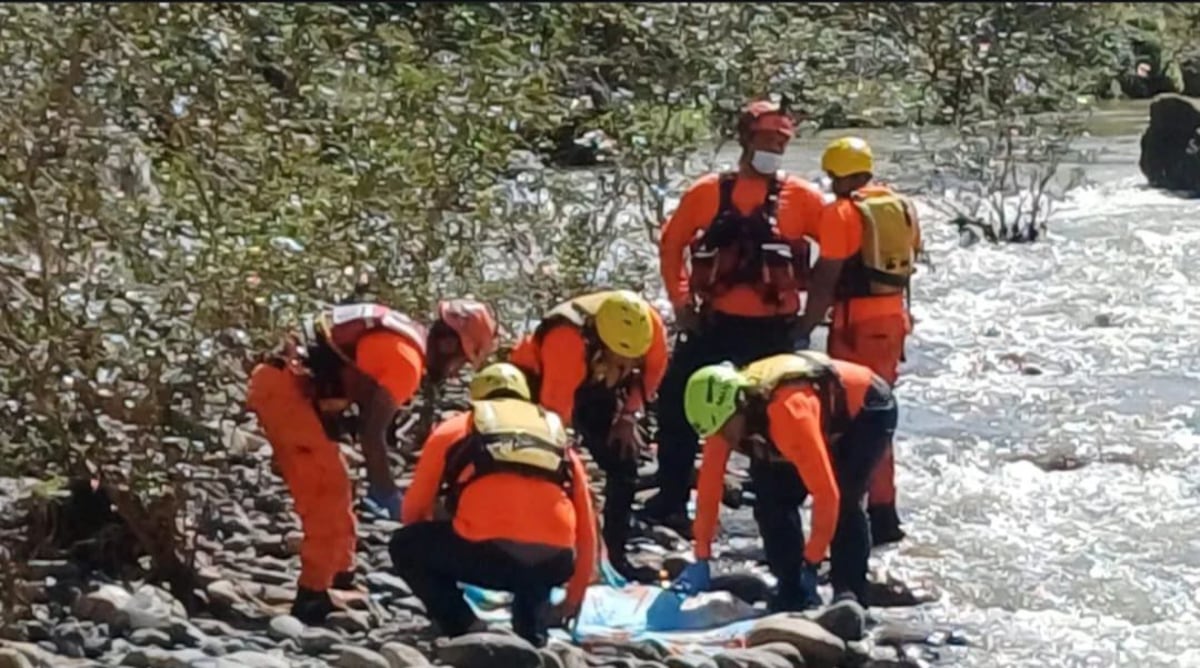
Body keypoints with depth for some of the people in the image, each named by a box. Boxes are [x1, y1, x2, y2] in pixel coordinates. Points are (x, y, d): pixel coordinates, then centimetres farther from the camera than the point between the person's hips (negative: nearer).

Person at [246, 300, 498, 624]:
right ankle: (313, 597, -3)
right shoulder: (407, 359, -14)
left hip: (280, 382, 10)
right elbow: (373, 431, -16)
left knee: (331, 489, 19)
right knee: (328, 493, -6)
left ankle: (340, 582, 29)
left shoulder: (401, 338, 15)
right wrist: (385, 491, -4)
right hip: (285, 388, -10)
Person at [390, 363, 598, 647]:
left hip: (487, 551, -3)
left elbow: (415, 509, 32)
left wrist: (438, 556, 52)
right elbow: (586, 530, 37)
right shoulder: (559, 437, 32)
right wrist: (573, 601, 50)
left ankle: (465, 629, 7)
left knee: (404, 547, 24)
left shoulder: (454, 428, 26)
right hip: (554, 563, 3)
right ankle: (532, 632, 12)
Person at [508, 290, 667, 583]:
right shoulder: (567, 341, -46)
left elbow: (652, 369, -7)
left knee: (623, 461, 2)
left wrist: (628, 415, -8)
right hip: (539, 379, -5)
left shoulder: (651, 326, -31)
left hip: (596, 385, 5)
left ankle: (616, 555, 15)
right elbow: (555, 409, -41)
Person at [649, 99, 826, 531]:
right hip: (715, 322, 1)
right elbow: (672, 243, 11)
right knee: (676, 403, 1)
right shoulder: (708, 192, 2)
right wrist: (681, 301, 5)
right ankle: (671, 499, 11)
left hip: (774, 329, -1)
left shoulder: (800, 197, -1)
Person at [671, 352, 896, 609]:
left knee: (842, 500, -26)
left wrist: (811, 563, -35)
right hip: (829, 421, 7)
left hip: (868, 411, -7)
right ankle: (794, 592, 1)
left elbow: (825, 493, -41)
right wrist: (701, 559, -12)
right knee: (773, 496, -7)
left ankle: (850, 595, -16)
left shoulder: (787, 411, -42)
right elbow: (710, 481, -12)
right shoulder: (723, 409, -20)